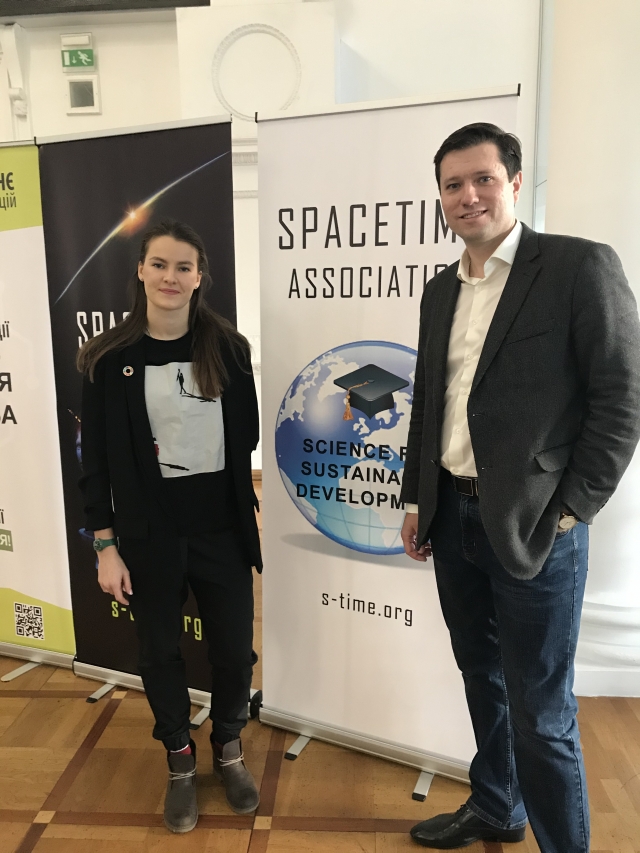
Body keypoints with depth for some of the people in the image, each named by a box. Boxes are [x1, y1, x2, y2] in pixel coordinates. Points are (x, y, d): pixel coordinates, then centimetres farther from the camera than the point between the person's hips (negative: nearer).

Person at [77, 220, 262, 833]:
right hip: (148, 534, -1)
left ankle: (229, 750, 40)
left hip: (221, 529, 1)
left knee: (234, 648, 10)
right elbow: (96, 459, -3)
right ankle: (180, 763, 40)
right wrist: (105, 546, -6)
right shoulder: (110, 358, -4)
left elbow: (247, 436, 7)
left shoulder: (227, 348, 0)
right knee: (160, 651, 14)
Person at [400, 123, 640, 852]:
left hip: (534, 526, -6)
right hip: (452, 518, 7)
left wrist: (569, 511, -12)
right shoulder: (440, 290, 10)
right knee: (483, 679, 22)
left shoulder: (580, 266, -8)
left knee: (540, 711, 5)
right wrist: (416, 500, 14)